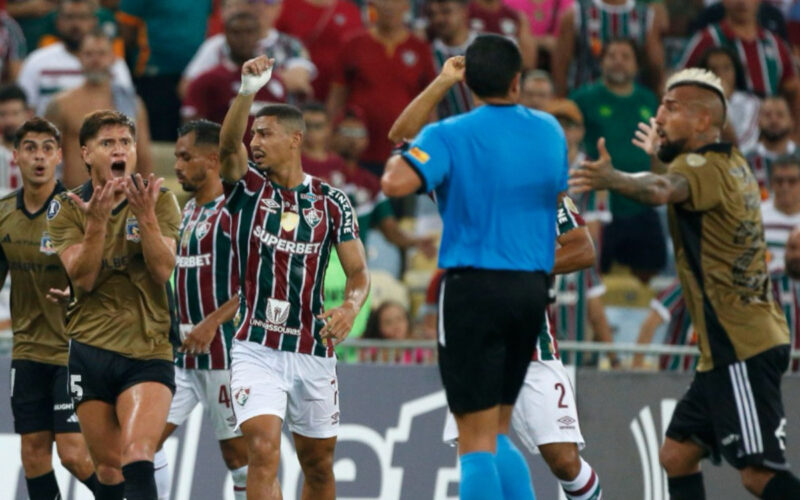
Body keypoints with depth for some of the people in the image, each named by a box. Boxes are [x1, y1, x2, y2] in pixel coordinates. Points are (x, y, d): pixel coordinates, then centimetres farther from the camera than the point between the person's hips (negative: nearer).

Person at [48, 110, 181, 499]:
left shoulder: (159, 200, 2)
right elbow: (82, 278, -8)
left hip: (149, 352, -2)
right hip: (90, 351, 2)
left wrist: (147, 218, -23)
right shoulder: (66, 209, 3)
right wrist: (97, 222, -22)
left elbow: (163, 270, -9)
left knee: (137, 458, -21)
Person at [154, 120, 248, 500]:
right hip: (183, 351, 9)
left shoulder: (233, 211, -11)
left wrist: (213, 322, -23)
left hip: (223, 350, -8)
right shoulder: (188, 211, 16)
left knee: (238, 451, -1)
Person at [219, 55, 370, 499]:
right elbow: (228, 144, -20)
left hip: (313, 352, 2)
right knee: (263, 450, -20)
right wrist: (248, 91, -37)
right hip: (256, 348, -2)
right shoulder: (247, 187, 0)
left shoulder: (331, 202, 2)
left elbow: (358, 271, 0)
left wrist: (350, 306, -22)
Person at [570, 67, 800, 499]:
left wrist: (612, 179, -55)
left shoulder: (706, 166, -14)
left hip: (742, 350, -10)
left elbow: (663, 190, -39)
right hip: (727, 350, 10)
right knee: (677, 455, 11)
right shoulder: (732, 165, 15)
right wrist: (658, 154, 30)